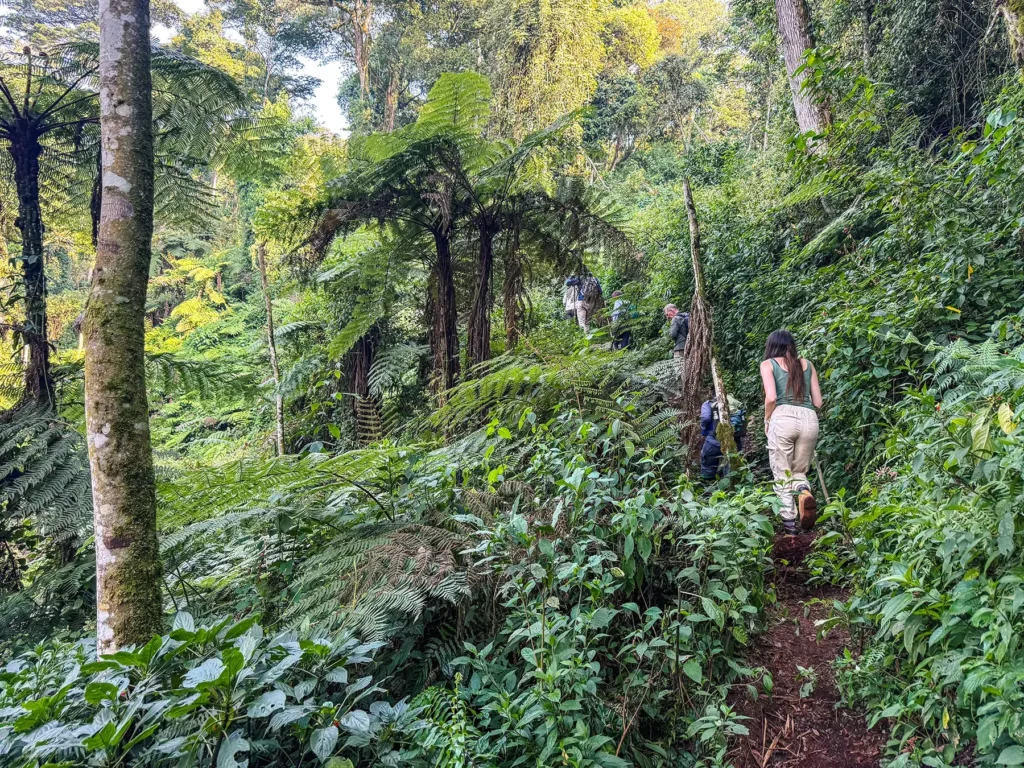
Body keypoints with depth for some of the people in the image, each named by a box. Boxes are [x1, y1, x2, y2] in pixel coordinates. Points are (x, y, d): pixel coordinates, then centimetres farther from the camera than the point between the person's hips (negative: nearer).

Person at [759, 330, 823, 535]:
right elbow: (818, 402, 16)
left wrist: (767, 420, 10)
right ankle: (805, 492, -16)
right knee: (799, 471, 17)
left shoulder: (768, 364, 8)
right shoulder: (807, 364, 19)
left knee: (782, 474, 7)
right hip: (809, 419, 3)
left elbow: (771, 398, -6)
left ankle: (789, 523, -1)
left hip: (783, 418, -3)